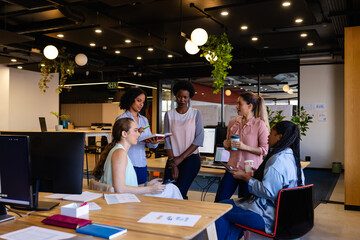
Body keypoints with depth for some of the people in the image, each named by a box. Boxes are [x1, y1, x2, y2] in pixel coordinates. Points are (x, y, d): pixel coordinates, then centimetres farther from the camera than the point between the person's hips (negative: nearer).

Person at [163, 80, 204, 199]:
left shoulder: (196, 113, 2)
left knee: (179, 192, -17)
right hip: (173, 159, 3)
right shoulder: (169, 115, 6)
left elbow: (199, 138, -5)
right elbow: (167, 141, 2)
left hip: (191, 158, -2)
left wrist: (181, 158, -8)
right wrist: (173, 164, -5)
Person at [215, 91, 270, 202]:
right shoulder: (233, 122, 9)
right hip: (232, 168, 5)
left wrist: (245, 147, -19)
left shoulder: (260, 124, -7)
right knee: (219, 200, 0)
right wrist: (226, 144, -2)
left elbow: (265, 150, -10)